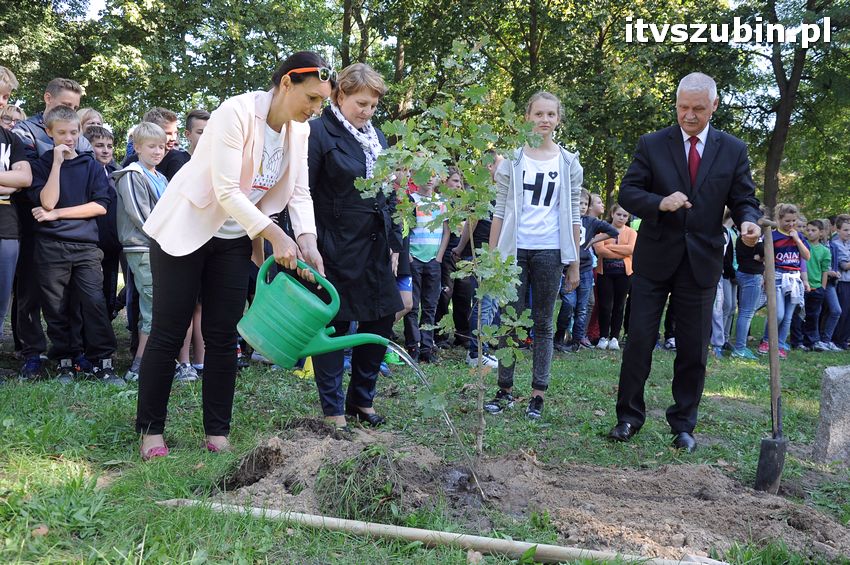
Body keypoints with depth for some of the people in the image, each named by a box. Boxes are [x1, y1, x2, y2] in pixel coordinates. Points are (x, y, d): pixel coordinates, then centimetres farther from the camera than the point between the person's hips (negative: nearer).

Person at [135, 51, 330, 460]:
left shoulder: (299, 132, -1)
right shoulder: (237, 112, -23)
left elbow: (299, 193, -1)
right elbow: (226, 190, -27)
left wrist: (307, 241, -19)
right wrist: (276, 236, -29)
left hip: (235, 239, 6)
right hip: (186, 230, -6)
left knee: (223, 336, 6)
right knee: (168, 333, 0)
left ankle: (217, 433, 14)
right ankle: (150, 430, 13)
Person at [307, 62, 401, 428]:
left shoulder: (376, 136, 14)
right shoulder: (319, 132, -8)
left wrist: (394, 243, 13)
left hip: (375, 249, 7)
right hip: (336, 252, -7)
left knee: (381, 322, 10)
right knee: (333, 327, 2)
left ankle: (361, 400, 26)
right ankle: (333, 409, 13)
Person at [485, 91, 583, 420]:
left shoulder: (569, 163, 7)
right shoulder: (512, 159, 6)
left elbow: (573, 217, 7)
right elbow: (499, 211, 5)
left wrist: (574, 263, 3)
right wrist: (491, 255, 0)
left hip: (550, 252, 0)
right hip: (515, 250, 0)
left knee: (543, 325, 5)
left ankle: (538, 395, 11)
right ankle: (505, 390, 11)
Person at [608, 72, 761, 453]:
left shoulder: (733, 150, 5)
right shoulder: (652, 145, 1)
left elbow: (744, 200, 4)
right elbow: (628, 193, -3)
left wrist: (748, 222, -19)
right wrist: (660, 203, -22)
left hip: (701, 262, 1)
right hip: (654, 259, -1)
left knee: (694, 349, 7)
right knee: (639, 341, 2)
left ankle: (683, 424, 21)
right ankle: (629, 416, 16)